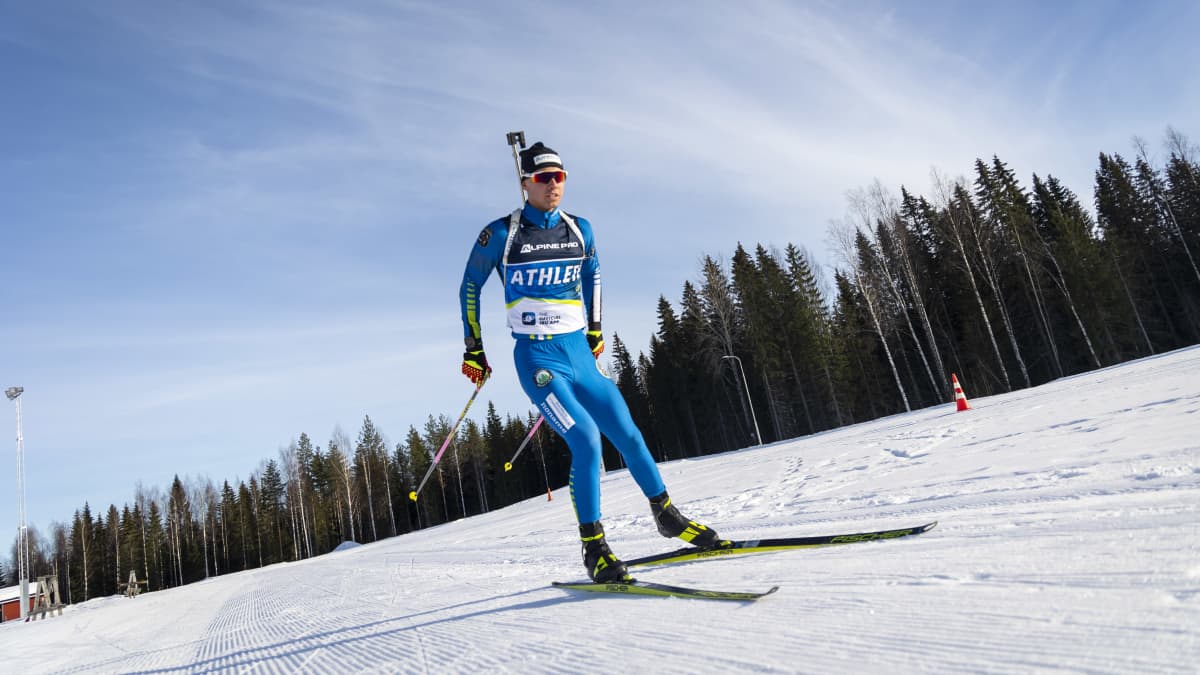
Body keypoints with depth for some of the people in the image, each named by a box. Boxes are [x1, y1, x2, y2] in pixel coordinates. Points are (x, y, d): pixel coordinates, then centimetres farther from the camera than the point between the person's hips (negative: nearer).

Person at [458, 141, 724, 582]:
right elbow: (470, 286, 4)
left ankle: (666, 514, 28)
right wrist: (473, 349, 5)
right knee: (586, 439, -19)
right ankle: (593, 549, -4)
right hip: (537, 359, -5)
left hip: (580, 353, 5)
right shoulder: (501, 233, -6)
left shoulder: (579, 230, 7)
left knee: (628, 434, 6)